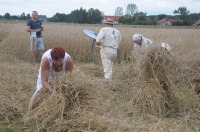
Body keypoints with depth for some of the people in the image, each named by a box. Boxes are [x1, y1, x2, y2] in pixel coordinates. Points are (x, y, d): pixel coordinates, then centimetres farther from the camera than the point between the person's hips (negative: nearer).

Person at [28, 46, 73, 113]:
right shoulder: (46, 59, -41)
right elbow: (44, 81, -42)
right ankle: (29, 111, -21)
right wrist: (53, 92, -55)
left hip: (61, 74, 3)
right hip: (46, 73, -3)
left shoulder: (68, 60, -36)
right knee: (40, 90, -19)